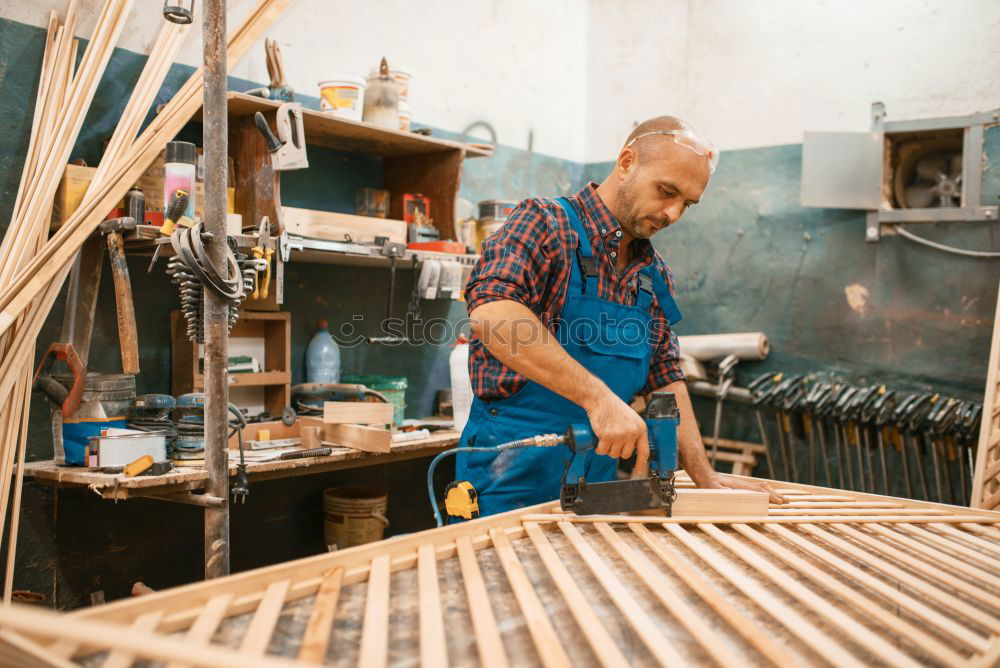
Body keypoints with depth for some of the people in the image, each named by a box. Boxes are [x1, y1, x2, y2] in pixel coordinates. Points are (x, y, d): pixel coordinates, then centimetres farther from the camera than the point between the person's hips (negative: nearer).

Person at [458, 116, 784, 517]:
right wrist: (597, 396, -34)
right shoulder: (544, 223, -10)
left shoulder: (656, 276, 12)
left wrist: (704, 476, 5)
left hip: (600, 479, 7)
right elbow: (491, 312, -29)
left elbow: (665, 379, 15)